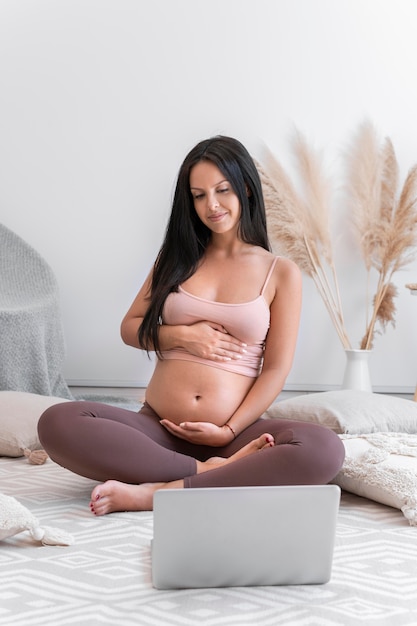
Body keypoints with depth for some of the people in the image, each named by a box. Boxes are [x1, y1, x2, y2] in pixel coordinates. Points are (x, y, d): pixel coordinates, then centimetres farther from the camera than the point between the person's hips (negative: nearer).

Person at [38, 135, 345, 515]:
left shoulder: (281, 273, 6)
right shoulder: (178, 257, 15)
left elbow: (275, 369, 2)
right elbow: (130, 328, 16)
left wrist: (228, 431, -10)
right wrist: (181, 335, -4)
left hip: (234, 432, -1)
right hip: (157, 428, 2)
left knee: (324, 449, -32)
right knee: (57, 423, -26)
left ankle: (157, 493, -28)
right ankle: (213, 472, -24)